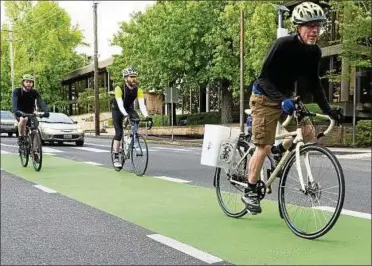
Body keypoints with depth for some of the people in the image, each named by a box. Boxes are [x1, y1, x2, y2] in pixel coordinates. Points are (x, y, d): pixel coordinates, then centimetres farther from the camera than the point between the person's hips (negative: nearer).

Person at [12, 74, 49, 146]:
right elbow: (14, 101, -33)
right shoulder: (17, 91, -16)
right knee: (23, 119, -36)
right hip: (20, 113, -3)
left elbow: (41, 102, -26)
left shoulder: (34, 92, -12)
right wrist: (16, 111, -53)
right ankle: (21, 137, -20)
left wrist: (45, 111, -46)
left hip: (30, 113, 3)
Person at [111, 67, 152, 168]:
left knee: (137, 120, -29)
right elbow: (120, 104, -39)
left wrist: (146, 116, -47)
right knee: (119, 133, -14)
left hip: (129, 108, 3)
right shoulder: (119, 88, -30)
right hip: (117, 109, -3)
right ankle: (116, 158, -4)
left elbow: (142, 104, -30)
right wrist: (126, 115, -56)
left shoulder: (138, 90, -21)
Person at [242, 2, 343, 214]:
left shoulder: (315, 52, -7)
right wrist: (282, 100, -40)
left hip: (288, 97, 6)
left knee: (309, 133, -8)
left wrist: (328, 109, -8)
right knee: (264, 146, -8)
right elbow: (265, 77, -26)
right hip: (266, 97, -6)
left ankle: (279, 150, 19)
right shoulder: (284, 45, -25)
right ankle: (250, 192, 8)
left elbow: (313, 82, 2)